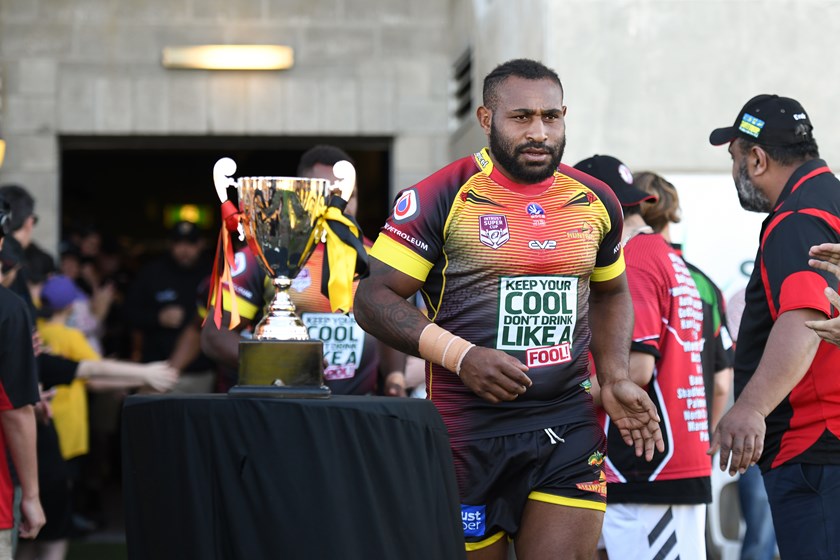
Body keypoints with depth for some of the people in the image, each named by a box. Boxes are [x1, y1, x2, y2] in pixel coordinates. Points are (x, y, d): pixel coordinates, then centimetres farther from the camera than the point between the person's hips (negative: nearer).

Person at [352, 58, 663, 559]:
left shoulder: (595, 202, 9)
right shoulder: (443, 197, -7)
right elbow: (374, 297, -8)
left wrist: (616, 379, 10)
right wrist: (460, 357, -20)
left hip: (569, 424, 3)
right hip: (469, 428, -3)